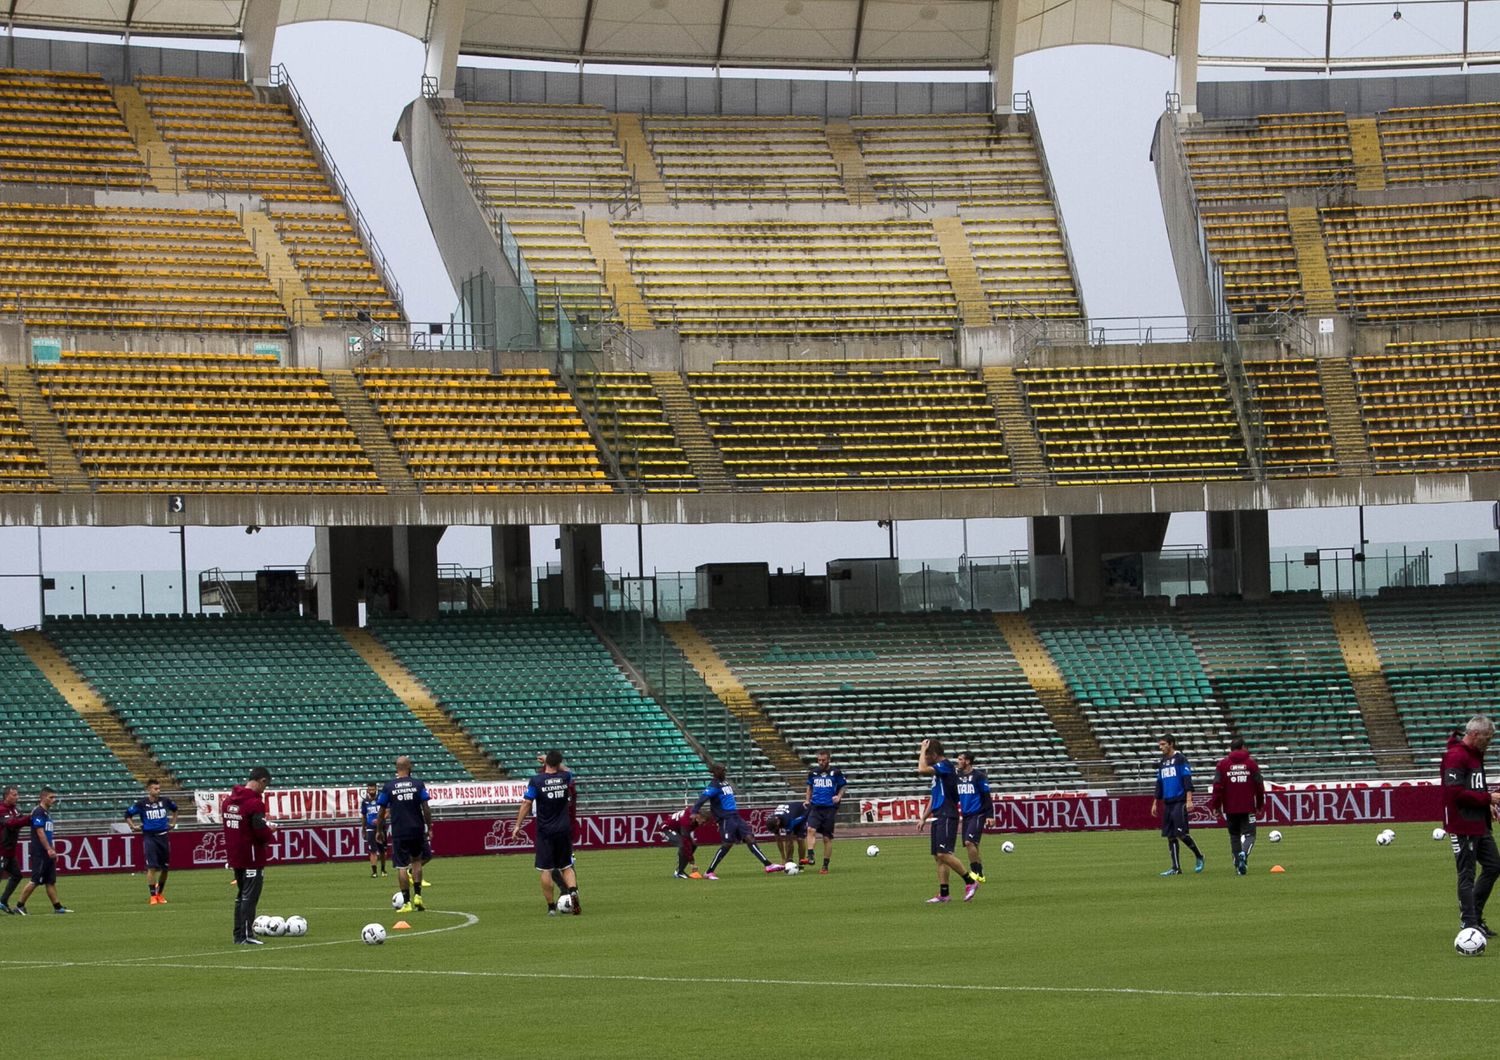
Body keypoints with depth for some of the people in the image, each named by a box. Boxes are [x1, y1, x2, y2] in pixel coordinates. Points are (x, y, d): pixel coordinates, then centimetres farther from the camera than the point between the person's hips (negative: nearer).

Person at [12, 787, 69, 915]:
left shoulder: (47, 812, 17)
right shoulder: (38, 812, -12)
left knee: (51, 881, 8)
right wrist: (49, 849, -22)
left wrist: (53, 850, 21)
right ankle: (19, 905, 0)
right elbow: (40, 832, -19)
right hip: (40, 853, -9)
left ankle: (57, 907, 8)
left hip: (47, 853, 9)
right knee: (36, 881, -7)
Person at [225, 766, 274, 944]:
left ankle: (239, 935, 18)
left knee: (241, 895, 16)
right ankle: (246, 935, -5)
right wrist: (270, 832, 0)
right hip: (252, 856, -8)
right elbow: (261, 831, -23)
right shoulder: (255, 803, -18)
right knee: (250, 895, -4)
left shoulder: (230, 800, 8)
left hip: (235, 856, 8)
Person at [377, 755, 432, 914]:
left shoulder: (388, 787, -2)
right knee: (417, 860, 20)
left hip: (398, 832, -1)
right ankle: (417, 895, 9)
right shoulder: (418, 784, -1)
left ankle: (407, 903, 0)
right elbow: (426, 808, -2)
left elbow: (382, 812, 1)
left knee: (401, 867, 2)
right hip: (417, 829, 1)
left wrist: (379, 830, 13)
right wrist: (429, 828, 7)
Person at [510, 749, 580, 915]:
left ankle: (551, 907, 4)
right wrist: (555, 763, 34)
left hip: (545, 831, -3)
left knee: (546, 870, 3)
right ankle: (573, 891, -13)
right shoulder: (565, 777, -1)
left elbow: (526, 803, -11)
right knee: (566, 867, 13)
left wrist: (518, 825, -3)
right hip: (564, 830, 3)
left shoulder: (536, 780, -10)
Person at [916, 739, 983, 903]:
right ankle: (943, 894, 7)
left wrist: (923, 749, -10)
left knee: (944, 854, -17)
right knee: (938, 857, 6)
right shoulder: (938, 770, 19)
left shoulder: (945, 766, -10)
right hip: (938, 817, 10)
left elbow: (922, 769, -25)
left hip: (947, 816, -10)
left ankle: (970, 881, -10)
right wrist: (923, 818, 22)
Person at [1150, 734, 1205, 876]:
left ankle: (1199, 856, 8)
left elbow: (1187, 779, -11)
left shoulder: (1181, 759, -4)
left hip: (1180, 802, -7)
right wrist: (1155, 803, 18)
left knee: (1181, 832, -12)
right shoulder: (1162, 763, 17)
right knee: (1170, 836, 4)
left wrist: (1189, 800, -18)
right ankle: (1176, 868, 7)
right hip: (1167, 803, 7)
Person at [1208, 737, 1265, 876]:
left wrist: (1215, 805, 2)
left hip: (1230, 808, 1)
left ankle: (1239, 866, 11)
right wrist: (1260, 805, 15)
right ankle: (1244, 854, -31)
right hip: (1248, 807, -1)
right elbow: (1259, 786, 4)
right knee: (1249, 834, -1)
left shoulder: (1223, 764, 1)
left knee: (1234, 836, 13)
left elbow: (1218, 786, -4)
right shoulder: (1251, 763, 1)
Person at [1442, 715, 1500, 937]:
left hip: (1480, 825, 10)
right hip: (1463, 828, -10)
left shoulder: (1475, 754, 15)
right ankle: (1470, 924, -1)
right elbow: (1456, 793, -23)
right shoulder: (1455, 757, -16)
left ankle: (1475, 916, 21)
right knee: (1467, 875, -5)